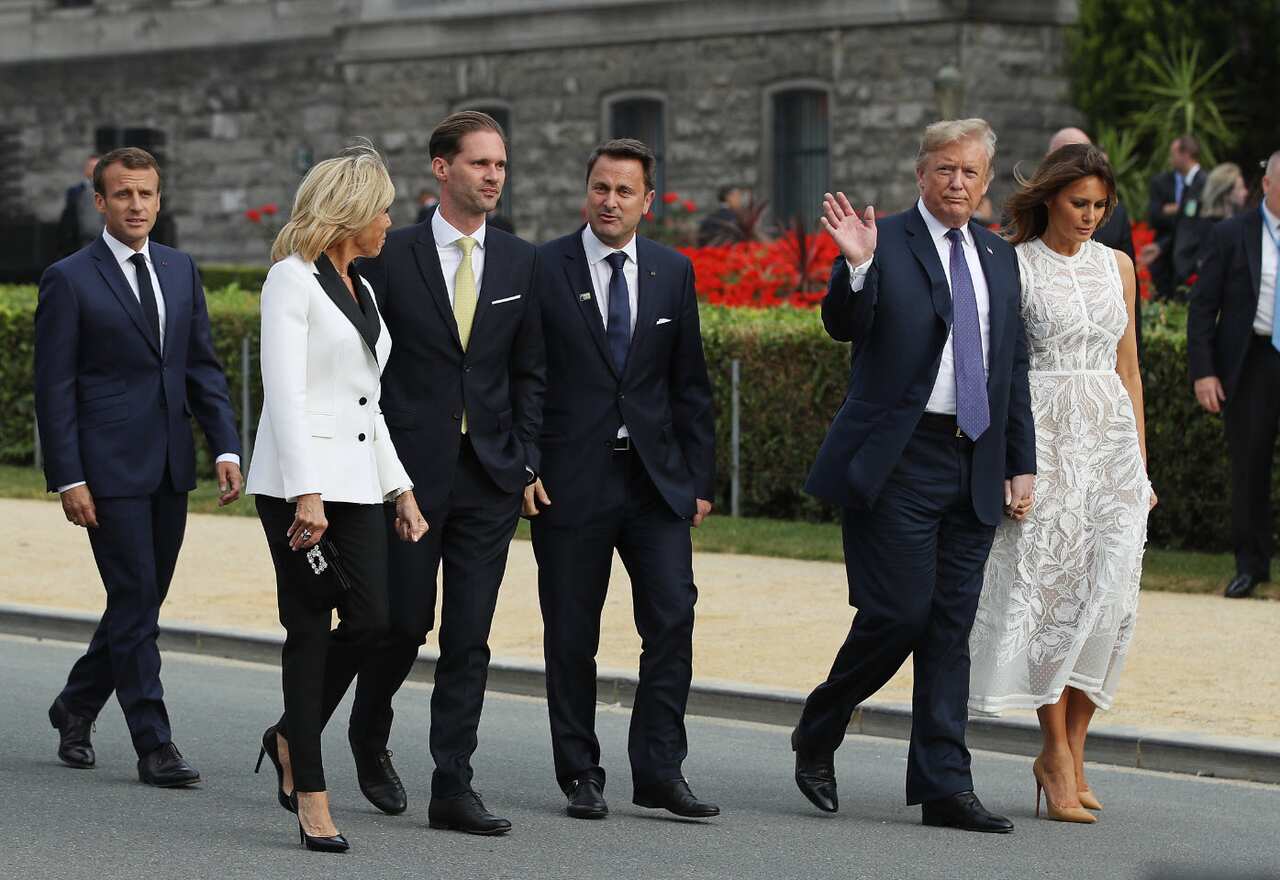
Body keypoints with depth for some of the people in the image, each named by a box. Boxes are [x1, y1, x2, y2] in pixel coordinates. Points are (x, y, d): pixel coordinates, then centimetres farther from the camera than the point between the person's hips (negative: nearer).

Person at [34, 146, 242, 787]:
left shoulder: (181, 270, 12)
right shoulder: (69, 280, -5)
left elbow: (203, 367, 13)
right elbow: (55, 389, -6)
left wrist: (226, 447, 2)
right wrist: (68, 479, -12)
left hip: (170, 468, 6)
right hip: (110, 467, -6)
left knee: (143, 601, 12)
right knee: (135, 602, -6)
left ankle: (75, 706, 31)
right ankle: (154, 746, -1)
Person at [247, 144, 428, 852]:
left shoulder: (360, 289, 18)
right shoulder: (293, 279, -7)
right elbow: (285, 392, -15)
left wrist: (399, 487, 17)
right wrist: (306, 495, -22)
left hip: (357, 481, 7)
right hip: (299, 480, -7)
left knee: (371, 620, -3)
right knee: (311, 628, -3)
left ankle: (291, 739, 20)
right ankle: (310, 795, 3)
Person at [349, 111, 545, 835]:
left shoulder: (523, 263, 7)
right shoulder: (391, 257, -2)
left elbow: (530, 373, 10)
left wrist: (526, 464, 1)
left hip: (490, 476, 2)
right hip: (410, 471, -2)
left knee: (470, 639, 1)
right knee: (405, 621, 2)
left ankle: (453, 789, 5)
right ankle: (370, 734, 30)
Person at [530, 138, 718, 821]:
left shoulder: (674, 273, 8)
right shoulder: (543, 269, -2)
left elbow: (690, 384, 11)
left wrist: (699, 478, 7)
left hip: (656, 479, 2)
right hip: (569, 478, -2)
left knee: (673, 615, -7)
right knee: (571, 635, 3)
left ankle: (659, 771, 0)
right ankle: (581, 776, 14)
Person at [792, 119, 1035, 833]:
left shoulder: (999, 258, 15)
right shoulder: (885, 243, -3)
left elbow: (1014, 367, 18)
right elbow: (844, 325, -16)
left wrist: (1022, 463, 13)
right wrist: (857, 266, -34)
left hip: (975, 468, 6)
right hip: (898, 461, -5)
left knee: (951, 628, 6)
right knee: (898, 613, -8)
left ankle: (944, 787, 9)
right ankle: (818, 735, 15)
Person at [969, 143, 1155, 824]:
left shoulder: (1117, 265, 13)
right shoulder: (1013, 267, -2)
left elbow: (1127, 365, 16)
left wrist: (1141, 462, 13)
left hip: (1111, 439, 4)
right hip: (1043, 439, -4)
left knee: (1109, 595, -4)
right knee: (1051, 590, -6)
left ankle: (1066, 749, 8)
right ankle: (1059, 758, -1)